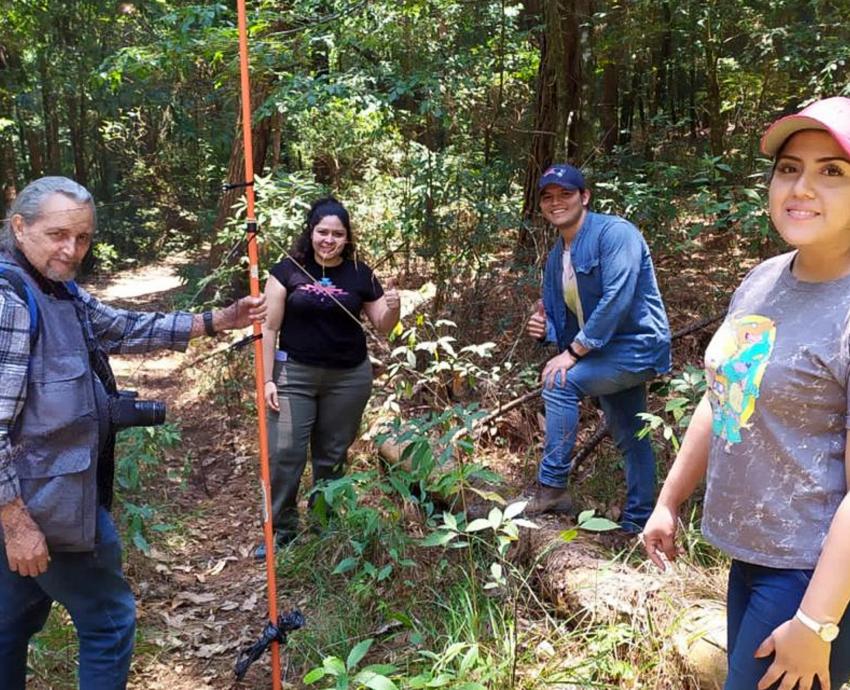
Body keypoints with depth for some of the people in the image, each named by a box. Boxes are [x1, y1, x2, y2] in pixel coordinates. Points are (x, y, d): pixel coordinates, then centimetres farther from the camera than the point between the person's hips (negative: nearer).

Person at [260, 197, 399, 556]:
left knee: (332, 456, 12)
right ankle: (280, 532, 13)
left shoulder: (360, 274, 1)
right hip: (295, 374, -1)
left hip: (349, 378, 2)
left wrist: (393, 307, -13)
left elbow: (383, 325, 9)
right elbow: (270, 327, -2)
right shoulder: (288, 269, -4)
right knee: (284, 454, -4)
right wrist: (268, 378, -7)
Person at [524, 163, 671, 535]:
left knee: (559, 383, -24)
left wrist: (573, 352, -24)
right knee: (629, 437, 16)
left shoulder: (614, 232, -16)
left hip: (637, 345, -9)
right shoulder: (555, 257, 9)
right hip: (607, 352, 9)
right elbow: (559, 316, 14)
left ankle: (552, 487, -15)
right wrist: (544, 328, -11)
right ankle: (638, 521, 29)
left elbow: (617, 298, -26)